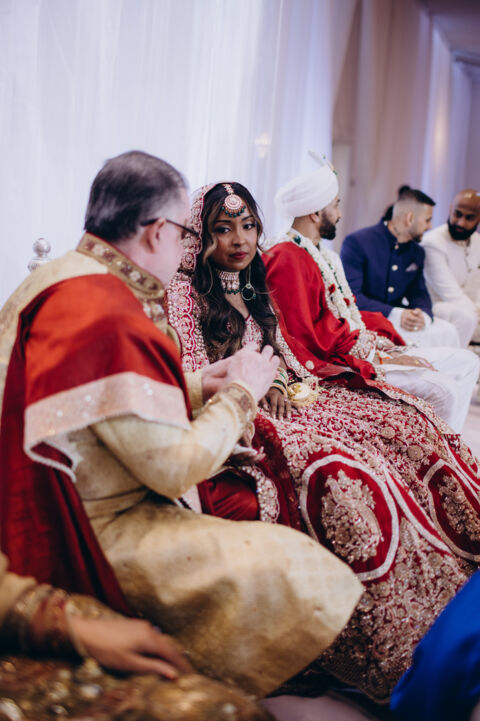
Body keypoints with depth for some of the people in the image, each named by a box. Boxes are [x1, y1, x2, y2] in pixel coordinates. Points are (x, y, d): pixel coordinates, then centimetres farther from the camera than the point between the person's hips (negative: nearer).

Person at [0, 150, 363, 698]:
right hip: (98, 536, -11)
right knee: (280, 566, -18)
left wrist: (201, 383, 12)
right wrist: (241, 395, -7)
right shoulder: (107, 318, -26)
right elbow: (176, 466, -23)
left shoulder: (60, 278, 7)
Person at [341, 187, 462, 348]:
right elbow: (351, 296, -18)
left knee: (447, 331, -16)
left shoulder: (417, 252, 13)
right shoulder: (357, 242, -11)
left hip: (399, 317, 7)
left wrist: (422, 314, -16)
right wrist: (395, 314, -27)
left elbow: (420, 294, 11)